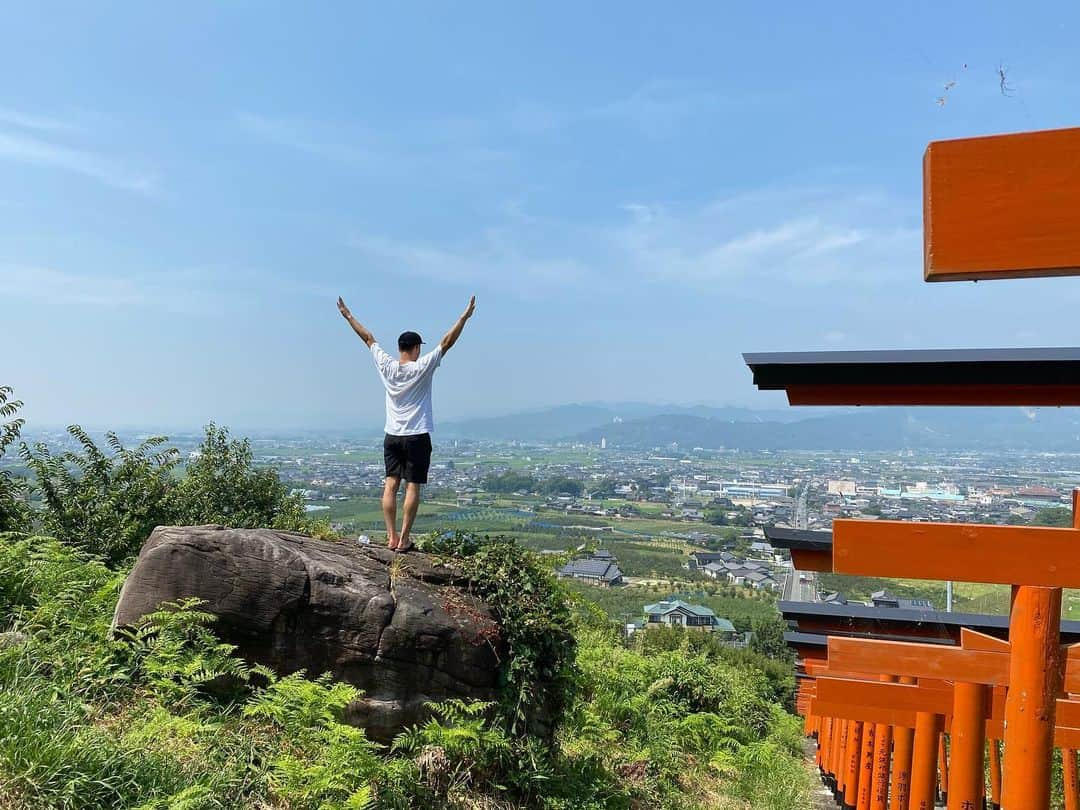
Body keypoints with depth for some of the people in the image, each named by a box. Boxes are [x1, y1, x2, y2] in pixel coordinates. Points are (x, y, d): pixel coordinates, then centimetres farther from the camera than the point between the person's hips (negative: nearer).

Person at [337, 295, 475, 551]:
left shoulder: (386, 366, 1)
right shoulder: (422, 367, -9)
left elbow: (369, 338, 11)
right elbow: (446, 342, -11)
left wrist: (348, 316, 20)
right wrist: (464, 317, -8)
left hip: (392, 436, 4)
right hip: (417, 437, -4)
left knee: (391, 485, 5)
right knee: (412, 487, -1)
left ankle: (392, 537, 4)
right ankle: (404, 539, -1)